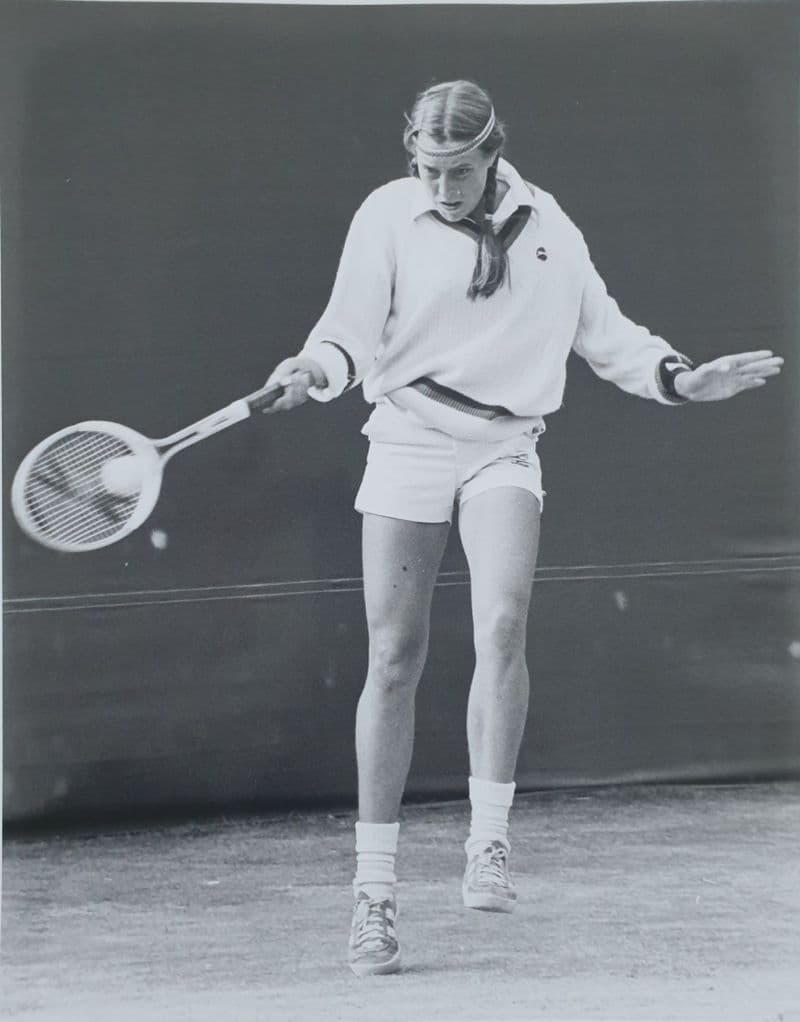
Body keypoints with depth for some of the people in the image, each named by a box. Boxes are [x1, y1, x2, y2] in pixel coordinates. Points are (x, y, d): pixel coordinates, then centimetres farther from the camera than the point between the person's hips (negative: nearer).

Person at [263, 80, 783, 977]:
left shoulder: (545, 225, 4)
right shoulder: (388, 216, -3)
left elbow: (602, 332, 14)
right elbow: (352, 328, -9)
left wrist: (679, 378, 1)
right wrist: (318, 370, -30)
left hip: (502, 447, 1)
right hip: (408, 439, -1)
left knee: (502, 626, -24)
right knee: (393, 661, -3)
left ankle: (489, 844, -13)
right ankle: (374, 889, 5)